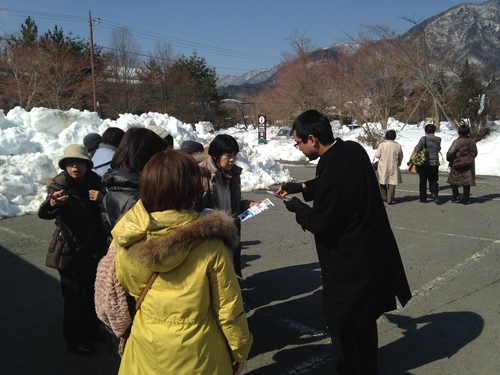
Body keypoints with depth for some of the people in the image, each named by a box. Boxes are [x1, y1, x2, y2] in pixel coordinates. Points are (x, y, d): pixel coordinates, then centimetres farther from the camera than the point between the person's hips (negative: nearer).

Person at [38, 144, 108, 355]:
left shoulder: (94, 181, -3)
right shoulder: (59, 185, -16)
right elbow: (44, 213, -33)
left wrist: (103, 199, -19)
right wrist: (52, 204, -56)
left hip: (94, 247, 5)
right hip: (72, 250, -5)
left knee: (92, 292, 19)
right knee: (75, 297, 4)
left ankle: (91, 329, 40)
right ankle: (74, 340, 23)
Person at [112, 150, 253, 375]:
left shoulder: (126, 241, -15)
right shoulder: (208, 244, -23)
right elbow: (228, 308, -14)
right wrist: (240, 351, 1)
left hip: (145, 351, 3)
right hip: (195, 355, -2)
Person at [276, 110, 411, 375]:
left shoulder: (333, 172, -31)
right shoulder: (353, 150, -4)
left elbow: (321, 224, -22)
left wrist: (296, 206, -6)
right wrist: (301, 186, 8)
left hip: (349, 261, -10)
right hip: (370, 250, 10)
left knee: (341, 322, 9)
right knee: (364, 316, 25)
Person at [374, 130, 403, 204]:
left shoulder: (382, 145, -11)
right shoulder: (398, 146, -3)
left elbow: (377, 155, -5)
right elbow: (400, 157, 8)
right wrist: (398, 164, 26)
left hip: (383, 167, -1)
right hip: (393, 167, 1)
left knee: (383, 182, 17)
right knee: (392, 183, 5)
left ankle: (383, 197, 23)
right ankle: (390, 199, 2)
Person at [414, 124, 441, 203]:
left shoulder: (424, 139, -11)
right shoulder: (438, 140, 0)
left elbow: (417, 149, -14)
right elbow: (438, 149, 7)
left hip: (424, 163, -2)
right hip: (434, 163, 3)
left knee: (423, 181, 8)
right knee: (433, 180, 12)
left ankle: (423, 198, 11)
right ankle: (434, 193, -13)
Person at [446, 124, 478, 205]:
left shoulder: (457, 142, -15)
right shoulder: (472, 142, 3)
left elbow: (450, 153, -18)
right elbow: (475, 153, 13)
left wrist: (449, 159, 0)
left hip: (457, 165, -5)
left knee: (453, 180, 11)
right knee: (467, 182, 8)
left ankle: (456, 197, 3)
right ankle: (465, 199, 9)